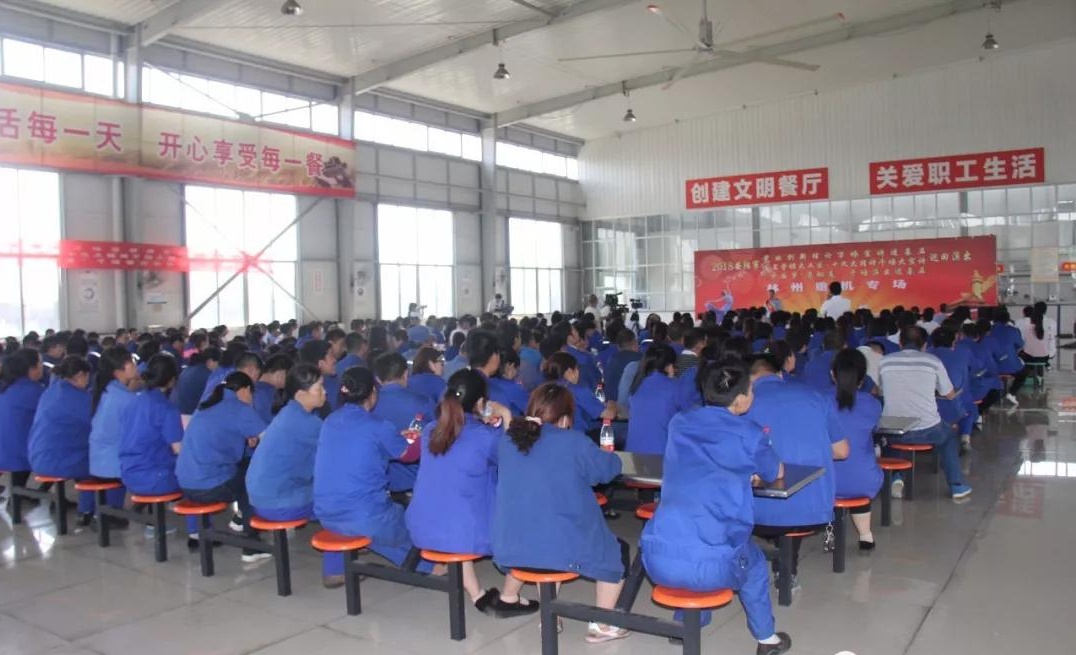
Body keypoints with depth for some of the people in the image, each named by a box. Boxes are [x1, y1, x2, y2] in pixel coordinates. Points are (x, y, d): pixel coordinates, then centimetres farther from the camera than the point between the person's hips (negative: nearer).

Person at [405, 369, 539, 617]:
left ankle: (478, 596, 34)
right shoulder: (485, 436, -13)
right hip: (466, 532, -6)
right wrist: (506, 419, 7)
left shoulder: (430, 431, 5)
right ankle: (508, 599, 23)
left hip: (423, 530, 6)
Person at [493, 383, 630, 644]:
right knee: (618, 550, 22)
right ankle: (600, 625, 24)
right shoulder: (573, 442, -9)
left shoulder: (507, 442, 6)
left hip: (510, 550, 5)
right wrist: (605, 454, 26)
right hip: (562, 549, -5)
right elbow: (611, 467, 5)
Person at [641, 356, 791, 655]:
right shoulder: (748, 434, 0)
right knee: (752, 558, 31)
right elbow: (776, 473, 21)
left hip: (658, 560, 3)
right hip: (711, 565, -3)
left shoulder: (679, 423, 11)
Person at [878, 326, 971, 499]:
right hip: (927, 430, -1)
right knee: (949, 436, 33)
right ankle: (957, 486, 33)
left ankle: (895, 479, 20)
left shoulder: (885, 362, 1)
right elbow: (950, 395, 10)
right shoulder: (933, 361, -2)